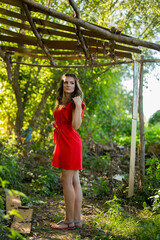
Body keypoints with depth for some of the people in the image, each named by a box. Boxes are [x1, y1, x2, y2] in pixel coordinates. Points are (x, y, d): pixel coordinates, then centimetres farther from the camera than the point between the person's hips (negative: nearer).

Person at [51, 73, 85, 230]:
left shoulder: (75, 102, -6)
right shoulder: (60, 102, 20)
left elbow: (75, 125, -16)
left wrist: (78, 106, -22)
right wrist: (57, 146, 23)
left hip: (70, 143, -9)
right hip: (63, 143, 9)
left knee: (67, 180, -7)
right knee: (74, 181, 8)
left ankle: (70, 220, -1)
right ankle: (77, 220, 11)